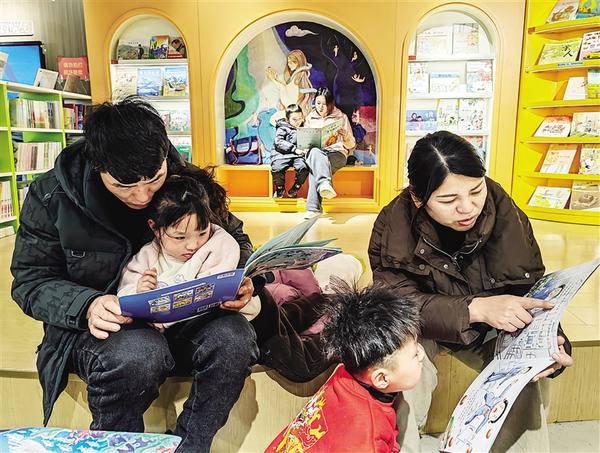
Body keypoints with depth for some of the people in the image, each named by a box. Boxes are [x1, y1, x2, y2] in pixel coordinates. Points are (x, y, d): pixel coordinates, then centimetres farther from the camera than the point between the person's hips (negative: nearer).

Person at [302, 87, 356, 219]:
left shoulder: (341, 118, 14)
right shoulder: (310, 118, 22)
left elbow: (351, 146, 14)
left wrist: (346, 136, -10)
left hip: (337, 153, -2)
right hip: (315, 152, 2)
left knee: (315, 165, -37)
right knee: (315, 152, -38)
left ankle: (313, 207, -49)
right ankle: (325, 184, -60)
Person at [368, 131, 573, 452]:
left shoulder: (503, 212, -22)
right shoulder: (393, 225, -26)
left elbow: (531, 288, -16)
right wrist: (476, 307, -44)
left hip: (487, 328, 2)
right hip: (421, 327, -2)